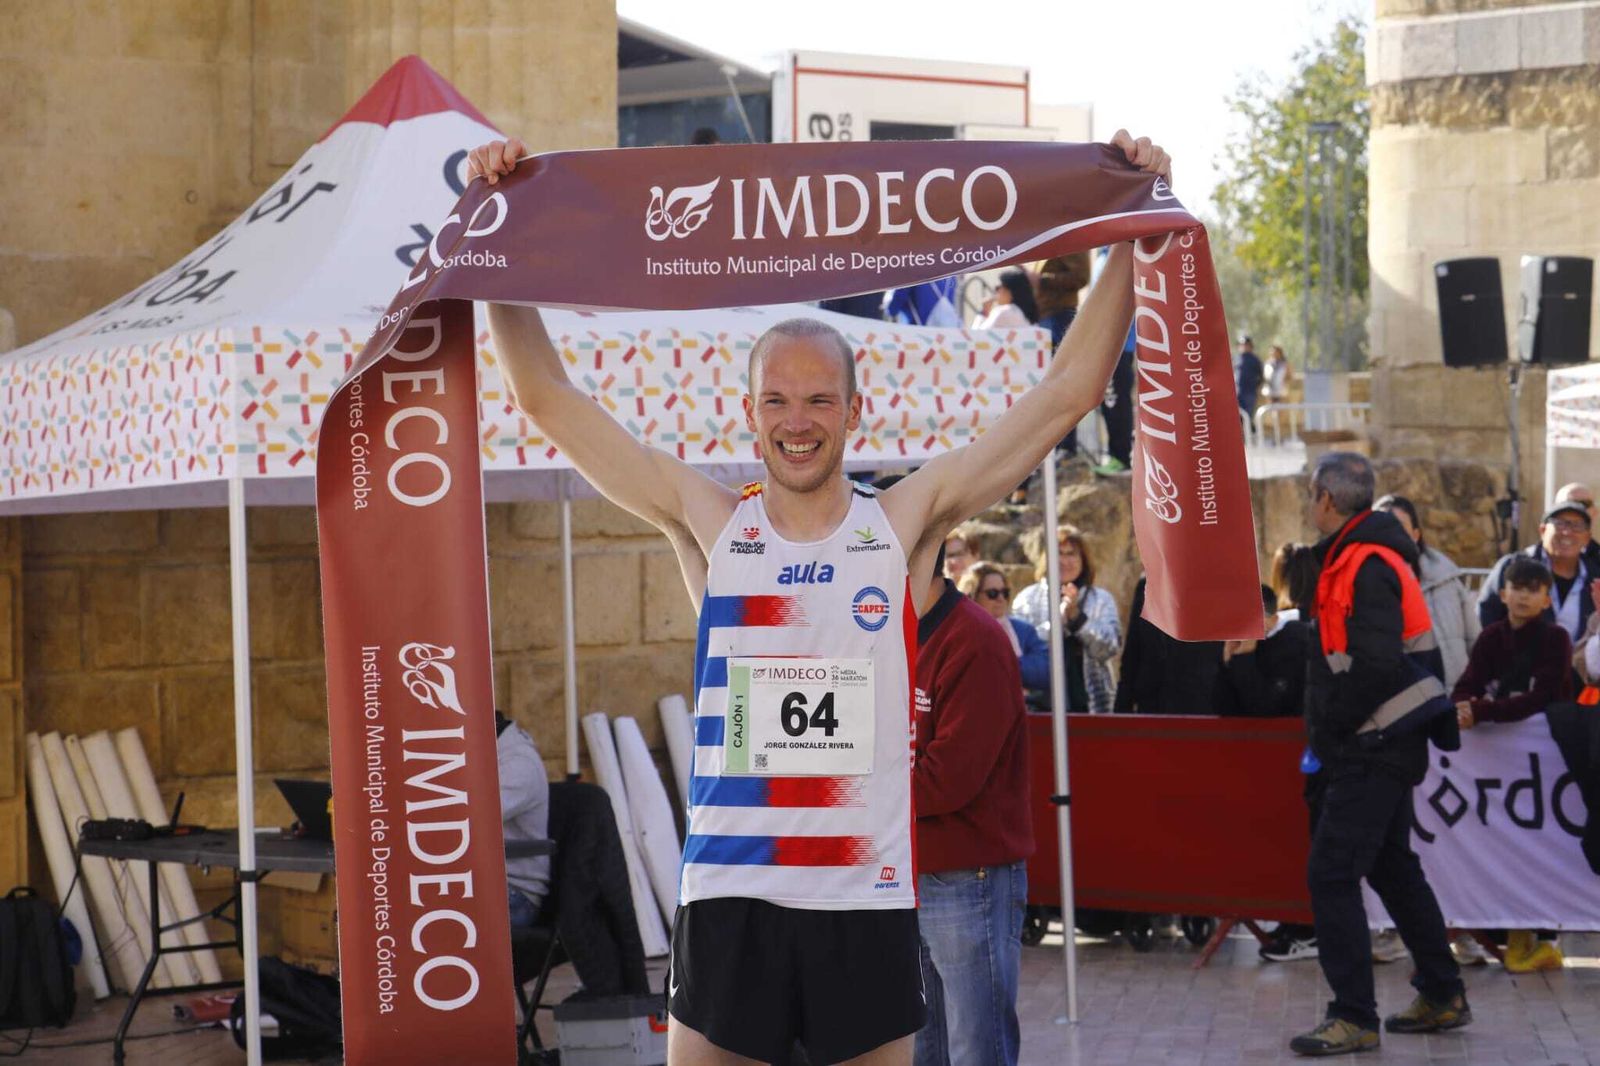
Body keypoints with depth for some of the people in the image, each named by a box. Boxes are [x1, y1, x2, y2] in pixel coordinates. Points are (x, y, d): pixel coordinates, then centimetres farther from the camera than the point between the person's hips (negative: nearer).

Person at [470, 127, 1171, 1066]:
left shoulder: (906, 523, 3)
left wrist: (1135, 235, -2)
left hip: (867, 898, 0)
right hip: (728, 895, 0)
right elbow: (549, 399, 4)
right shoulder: (709, 525, 4)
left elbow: (1068, 392, 1)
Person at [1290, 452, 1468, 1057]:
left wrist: (1330, 726, -17)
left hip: (1375, 749, -11)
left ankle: (1354, 1018, -6)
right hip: (1382, 743, 11)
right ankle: (1442, 996, 29)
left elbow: (1376, 666, -26)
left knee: (1332, 873, -10)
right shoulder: (1355, 557, 13)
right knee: (1392, 866, 19)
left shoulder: (1367, 566, -19)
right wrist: (1329, 726, 11)